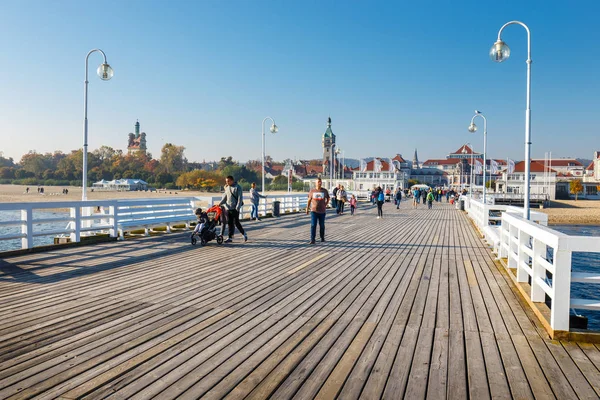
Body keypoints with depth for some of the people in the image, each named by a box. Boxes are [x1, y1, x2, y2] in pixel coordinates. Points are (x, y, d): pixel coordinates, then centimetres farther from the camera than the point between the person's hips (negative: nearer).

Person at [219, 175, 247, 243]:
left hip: (235, 209, -6)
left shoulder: (237, 187, -6)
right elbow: (225, 197, 17)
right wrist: (220, 203, 2)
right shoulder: (227, 188, 13)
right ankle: (230, 238, 9)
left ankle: (244, 234, 13)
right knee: (230, 223, 5)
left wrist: (237, 207, -18)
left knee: (236, 223, -5)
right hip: (228, 208, 6)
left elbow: (240, 198, -11)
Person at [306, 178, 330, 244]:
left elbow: (328, 199, 16)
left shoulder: (325, 191, 3)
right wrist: (307, 208, 12)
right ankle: (312, 239, -7)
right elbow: (309, 199, 13)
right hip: (314, 211, -1)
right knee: (313, 225, -9)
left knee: (322, 225, 11)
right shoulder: (312, 191, 2)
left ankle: (322, 237, 29)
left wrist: (325, 205, 4)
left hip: (322, 211, 1)